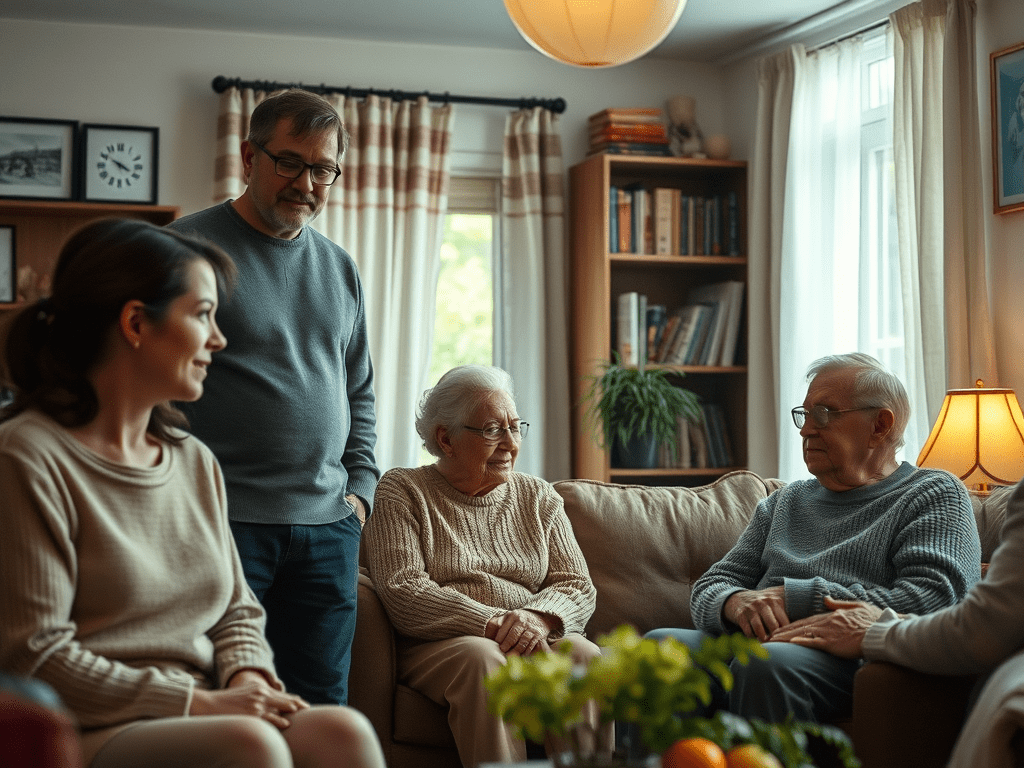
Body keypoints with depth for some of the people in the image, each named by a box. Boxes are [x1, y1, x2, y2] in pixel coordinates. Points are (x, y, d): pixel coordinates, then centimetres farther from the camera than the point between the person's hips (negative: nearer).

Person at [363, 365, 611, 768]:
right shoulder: (401, 490, 6)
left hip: (537, 641, 3)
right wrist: (493, 624, -19)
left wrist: (537, 617, -15)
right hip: (437, 645, -3)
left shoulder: (539, 497, 19)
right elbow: (403, 592, -8)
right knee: (484, 659, -36)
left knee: (585, 656, -28)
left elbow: (578, 587, 10)